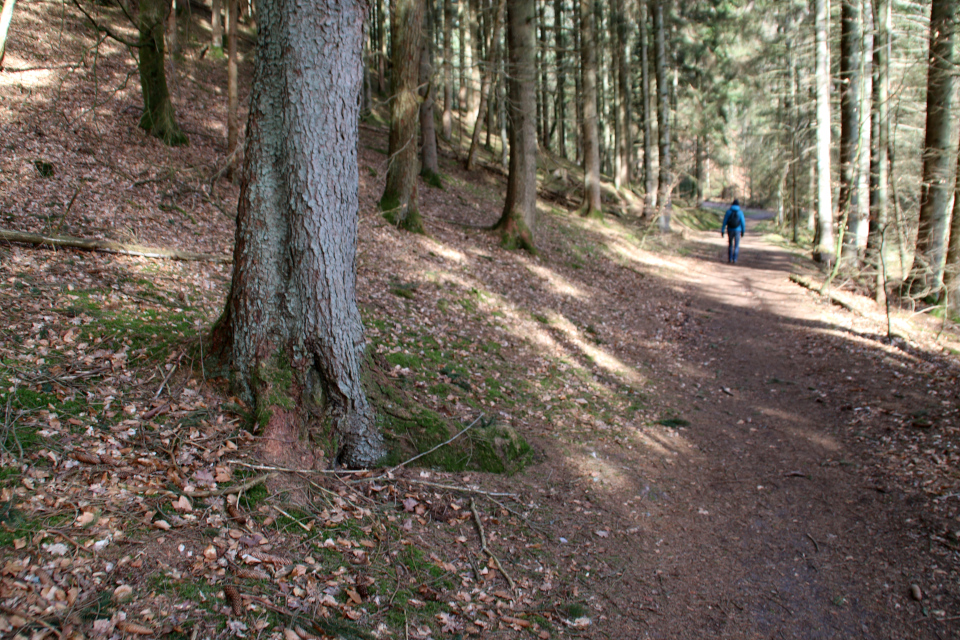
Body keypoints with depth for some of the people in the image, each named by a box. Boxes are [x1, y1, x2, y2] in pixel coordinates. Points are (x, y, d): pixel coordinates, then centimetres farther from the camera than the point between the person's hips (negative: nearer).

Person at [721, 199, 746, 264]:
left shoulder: (728, 211, -4)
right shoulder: (740, 212, -6)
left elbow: (725, 221, -5)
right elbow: (743, 222, -3)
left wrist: (722, 231, -1)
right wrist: (743, 231, 10)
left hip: (730, 230, 1)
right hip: (737, 231, -1)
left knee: (730, 244, 18)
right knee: (736, 246, 7)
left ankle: (729, 259, 17)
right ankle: (734, 260, 0)